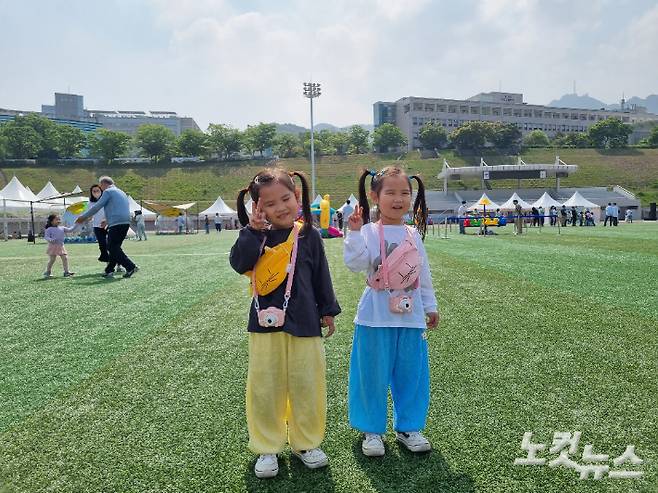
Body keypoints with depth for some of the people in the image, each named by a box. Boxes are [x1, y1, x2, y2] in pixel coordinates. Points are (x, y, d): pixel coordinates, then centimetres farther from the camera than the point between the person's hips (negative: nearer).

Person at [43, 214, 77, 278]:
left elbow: (69, 230, 12)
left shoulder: (62, 228, 11)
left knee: (65, 258, -1)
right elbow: (46, 236, -8)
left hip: (61, 246, 5)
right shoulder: (49, 229, -4)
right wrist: (51, 240, -28)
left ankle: (66, 271, 4)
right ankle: (47, 272, 14)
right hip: (53, 246, -5)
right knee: (52, 259, -1)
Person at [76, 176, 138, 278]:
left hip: (116, 223, -9)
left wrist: (83, 217, 5)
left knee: (113, 248, -5)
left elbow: (97, 207, -4)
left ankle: (131, 267, -13)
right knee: (115, 247, 14)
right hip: (126, 223, 9)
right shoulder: (121, 192, 25)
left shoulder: (108, 191, -1)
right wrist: (107, 220, 35)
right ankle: (109, 270, 17)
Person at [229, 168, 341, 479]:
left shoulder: (309, 235, 0)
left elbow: (321, 275, 6)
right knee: (264, 388, 8)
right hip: (265, 323, 1)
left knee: (306, 386, 10)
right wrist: (252, 230, -17)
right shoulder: (256, 237, 2)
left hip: (303, 324, 0)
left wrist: (327, 311, 8)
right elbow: (238, 263, -13)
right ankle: (267, 448, 25)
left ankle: (306, 442, 30)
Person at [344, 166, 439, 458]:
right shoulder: (368, 232, -6)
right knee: (373, 375, 5)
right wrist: (354, 231, -26)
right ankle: (371, 430, 24)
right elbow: (355, 263, -20)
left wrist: (430, 306, 16)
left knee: (411, 374, 12)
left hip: (411, 315, 4)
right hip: (376, 316, -4)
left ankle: (408, 427, 31)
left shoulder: (414, 234, 8)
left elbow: (423, 274, 14)